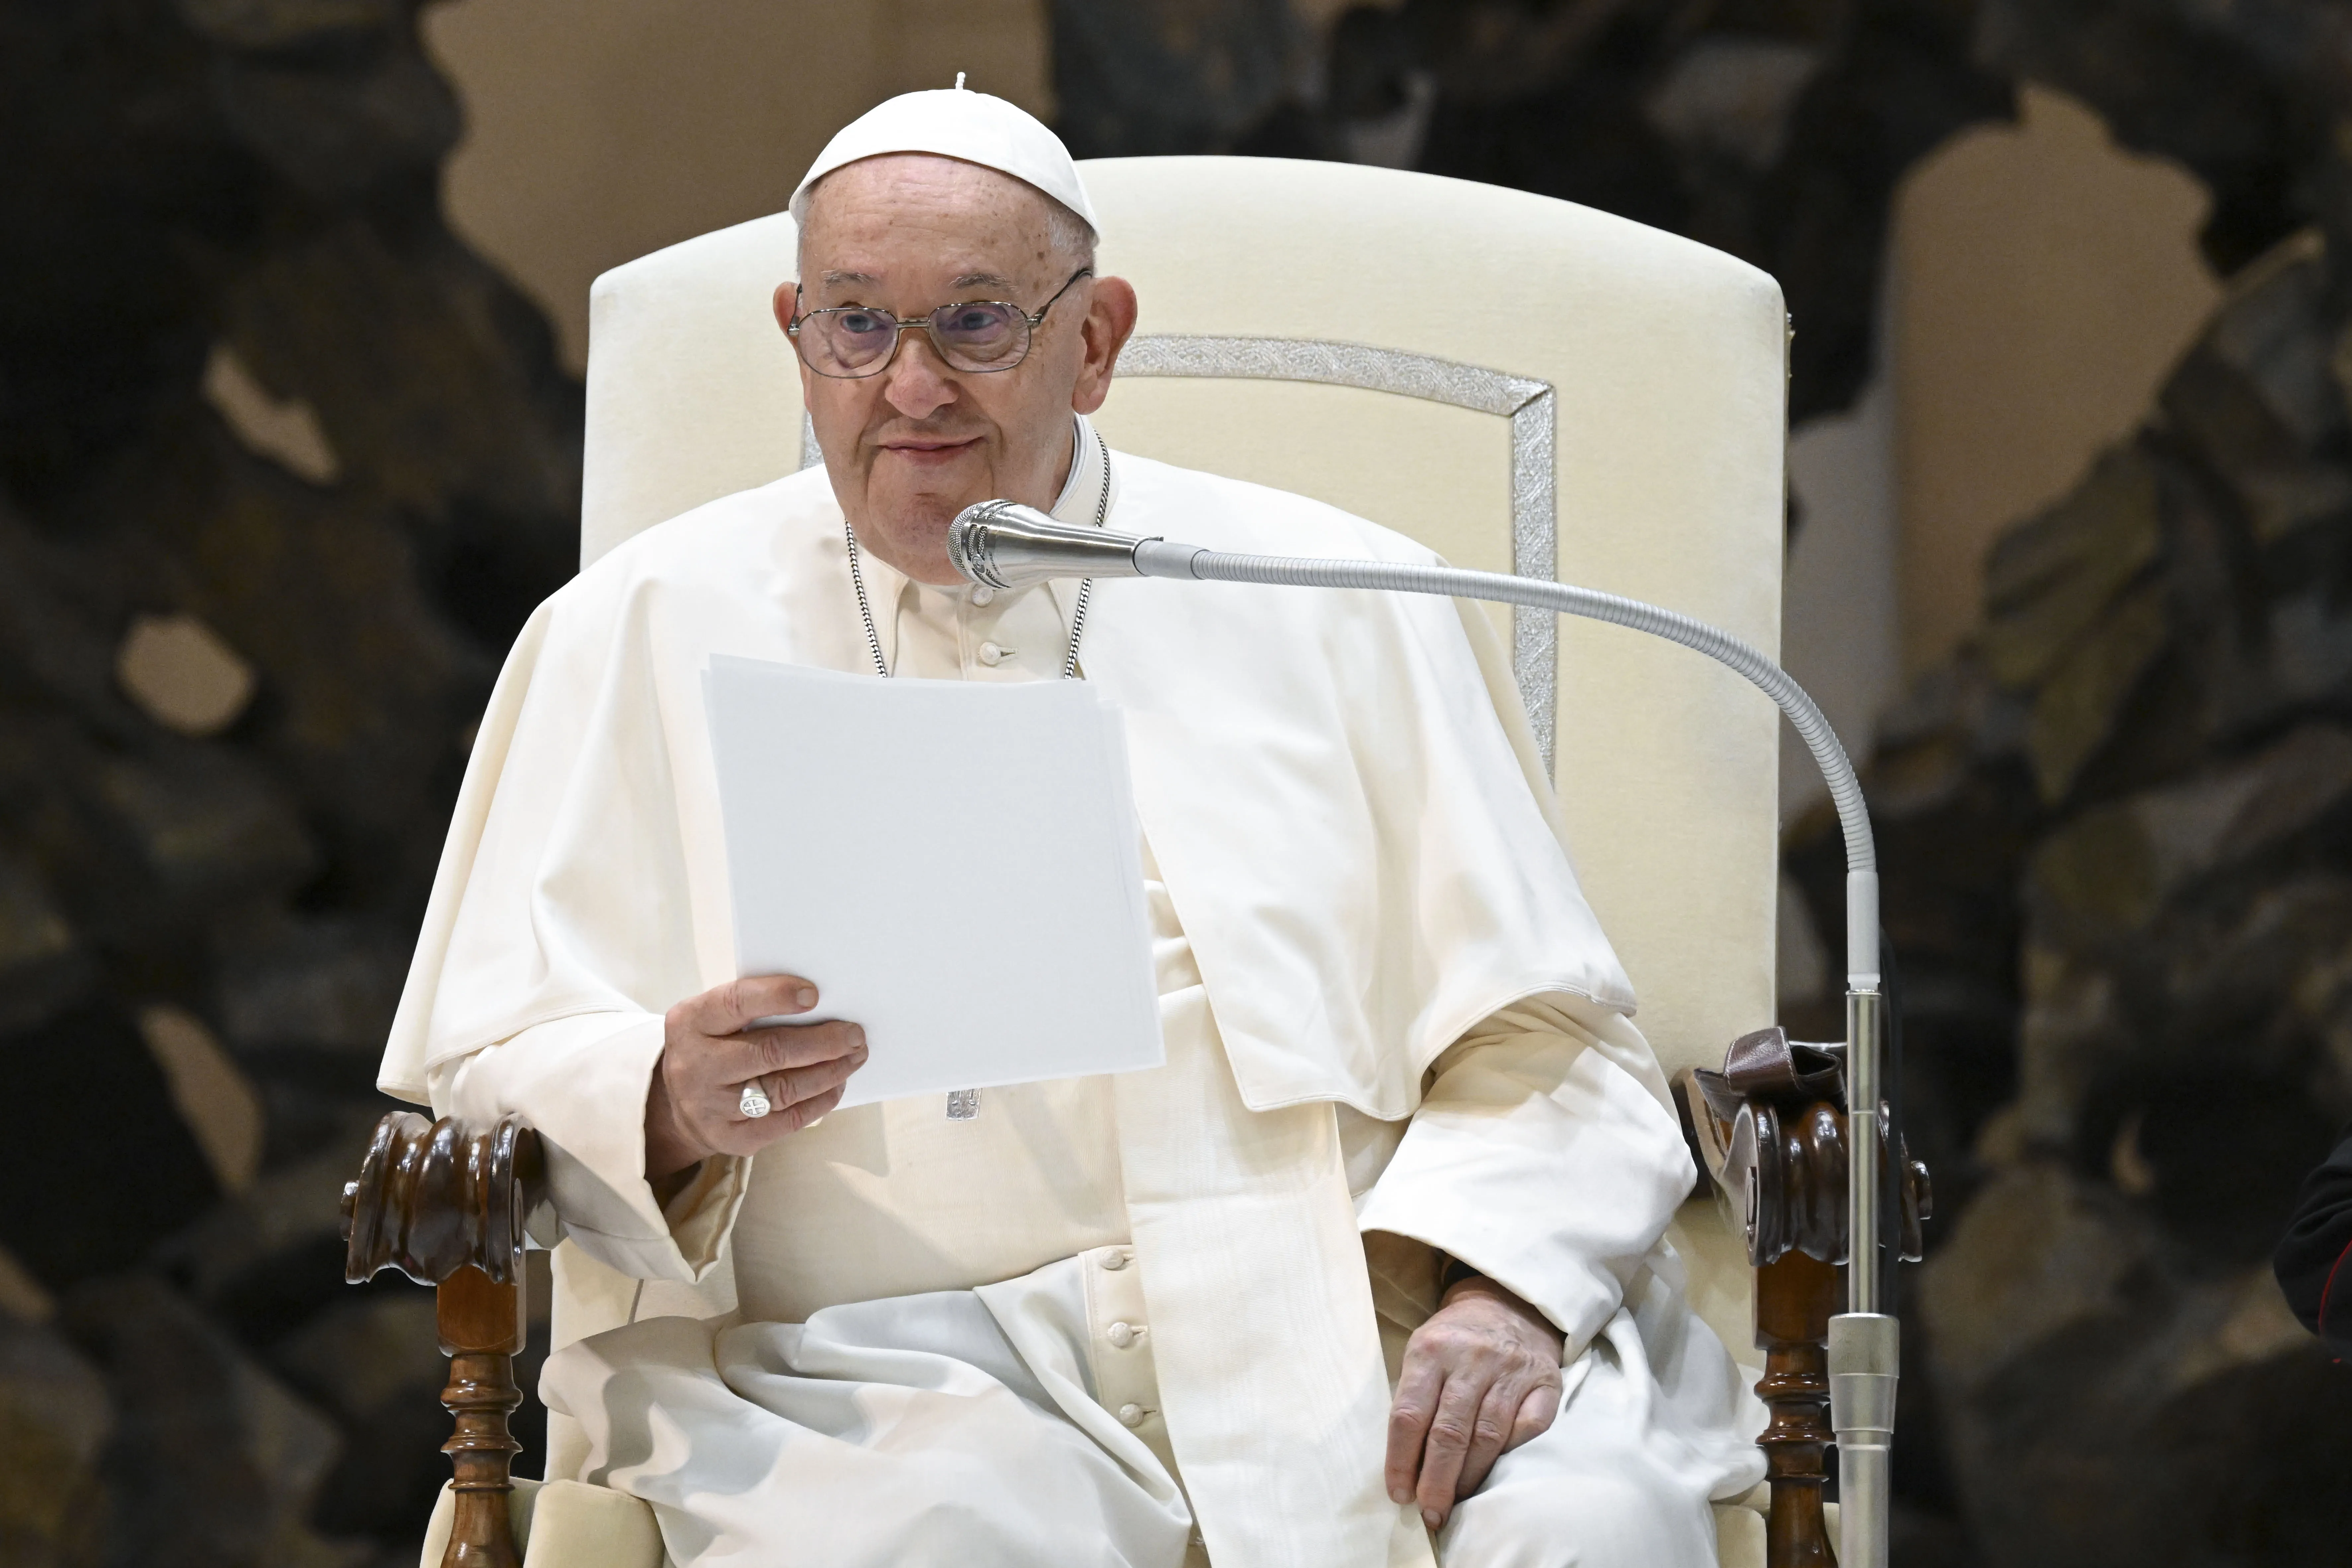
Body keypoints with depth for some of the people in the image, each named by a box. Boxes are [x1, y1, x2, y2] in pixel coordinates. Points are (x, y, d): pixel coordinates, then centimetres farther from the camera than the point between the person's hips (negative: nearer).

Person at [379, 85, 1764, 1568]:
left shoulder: (1332, 610, 14)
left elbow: (1539, 1049, 10)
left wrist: (1497, 1290, -11)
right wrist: (672, 1106, -15)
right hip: (886, 1372, -1)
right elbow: (490, 1077, 8)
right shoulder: (638, 638, 13)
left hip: (1339, 1335, 2)